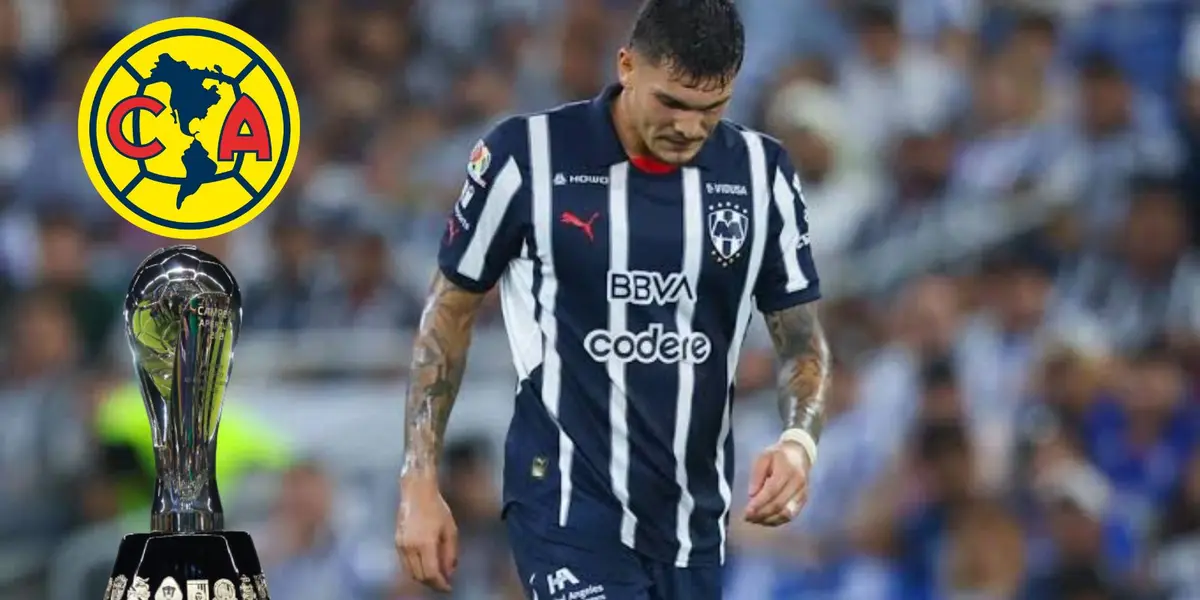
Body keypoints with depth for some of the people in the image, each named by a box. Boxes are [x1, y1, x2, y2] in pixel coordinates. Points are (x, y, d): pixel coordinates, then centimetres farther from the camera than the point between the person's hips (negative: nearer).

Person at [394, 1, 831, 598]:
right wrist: (418, 481, -1)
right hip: (567, 505, -4)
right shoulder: (526, 157, -8)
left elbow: (801, 335, 7)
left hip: (693, 521, 4)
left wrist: (799, 442, -14)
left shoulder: (762, 173, 0)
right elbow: (448, 314, 3)